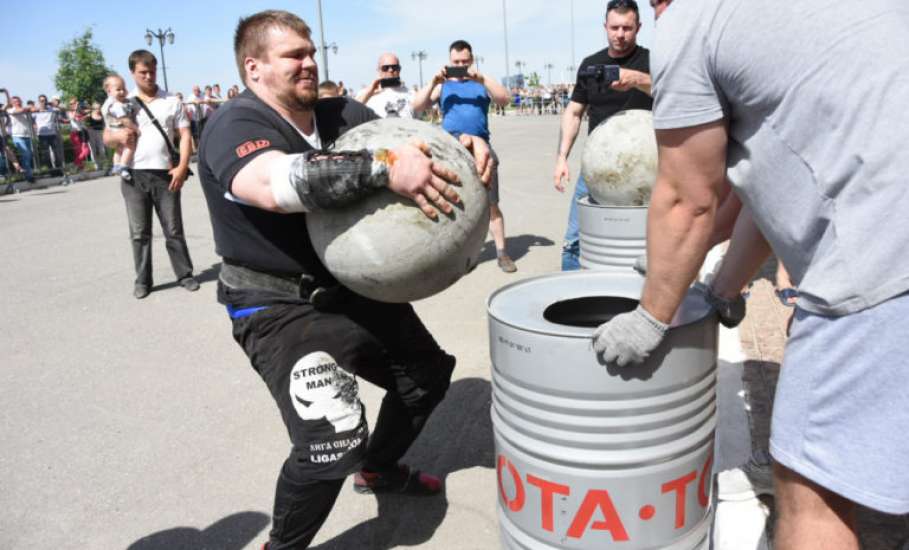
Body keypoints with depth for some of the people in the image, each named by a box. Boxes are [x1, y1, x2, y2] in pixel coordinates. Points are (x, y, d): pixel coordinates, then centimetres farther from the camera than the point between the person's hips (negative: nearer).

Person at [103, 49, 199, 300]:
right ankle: (142, 280, 15)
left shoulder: (171, 101, 6)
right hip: (134, 176, 1)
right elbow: (106, 137, 9)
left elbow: (185, 135, 3)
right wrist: (118, 136, -15)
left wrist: (182, 167, -9)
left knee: (173, 229, 4)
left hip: (165, 174, -1)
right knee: (139, 232, 7)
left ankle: (185, 274, 14)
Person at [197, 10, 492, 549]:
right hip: (282, 309, -8)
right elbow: (278, 184, -37)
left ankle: (377, 469, 47)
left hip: (357, 290, 8)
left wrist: (464, 146, -19)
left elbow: (416, 145, 3)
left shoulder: (343, 114, 4)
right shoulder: (235, 127, -16)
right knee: (332, 437, -21)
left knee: (427, 373, 20)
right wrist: (384, 167, -42)